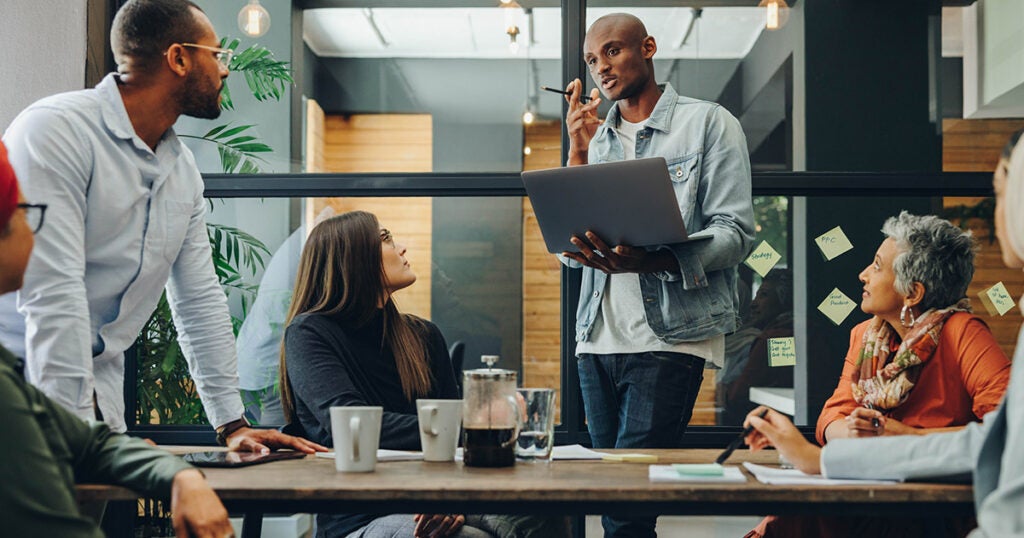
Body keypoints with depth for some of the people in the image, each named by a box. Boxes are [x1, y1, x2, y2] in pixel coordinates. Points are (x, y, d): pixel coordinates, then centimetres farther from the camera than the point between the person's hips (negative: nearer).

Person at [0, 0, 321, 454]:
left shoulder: (183, 170, 9)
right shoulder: (56, 131, -15)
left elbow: (200, 299, 13)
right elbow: (53, 294, -23)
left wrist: (232, 425, 8)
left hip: (101, 391, 7)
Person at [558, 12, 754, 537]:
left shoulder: (707, 123, 3)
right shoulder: (594, 138, 18)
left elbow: (735, 232, -7)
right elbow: (566, 249, 10)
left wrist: (651, 261, -23)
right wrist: (578, 153, 1)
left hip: (671, 335, -5)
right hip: (598, 336, 5)